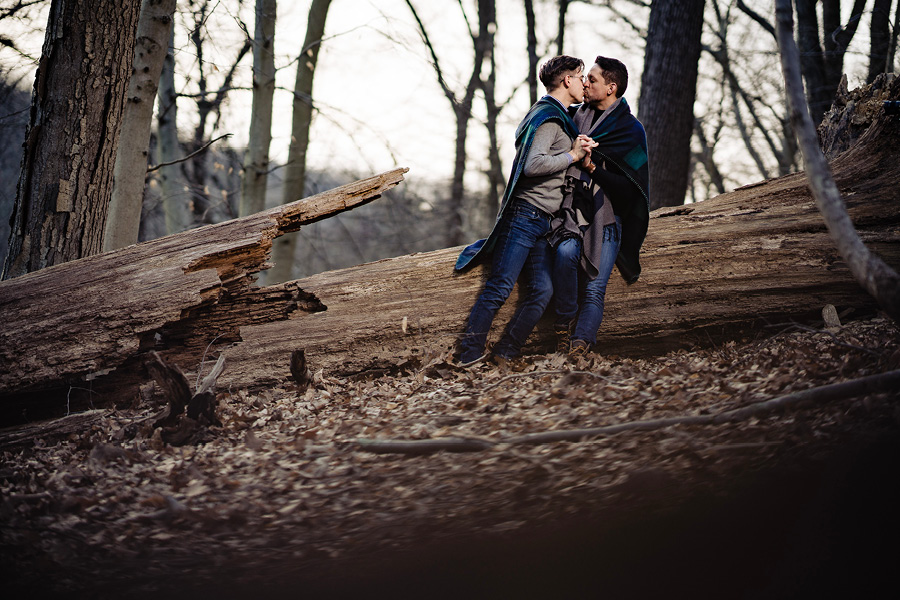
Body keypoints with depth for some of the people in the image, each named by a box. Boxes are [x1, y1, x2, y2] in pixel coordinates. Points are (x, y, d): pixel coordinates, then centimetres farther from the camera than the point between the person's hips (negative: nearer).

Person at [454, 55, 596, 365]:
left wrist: (581, 153, 17)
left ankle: (506, 352, 4)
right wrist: (573, 155, -14)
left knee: (542, 291, 1)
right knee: (500, 287, -13)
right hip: (524, 214, -10)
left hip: (541, 222, 10)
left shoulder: (559, 118, 23)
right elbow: (533, 165, -22)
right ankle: (470, 355, -12)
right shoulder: (548, 117, -9)